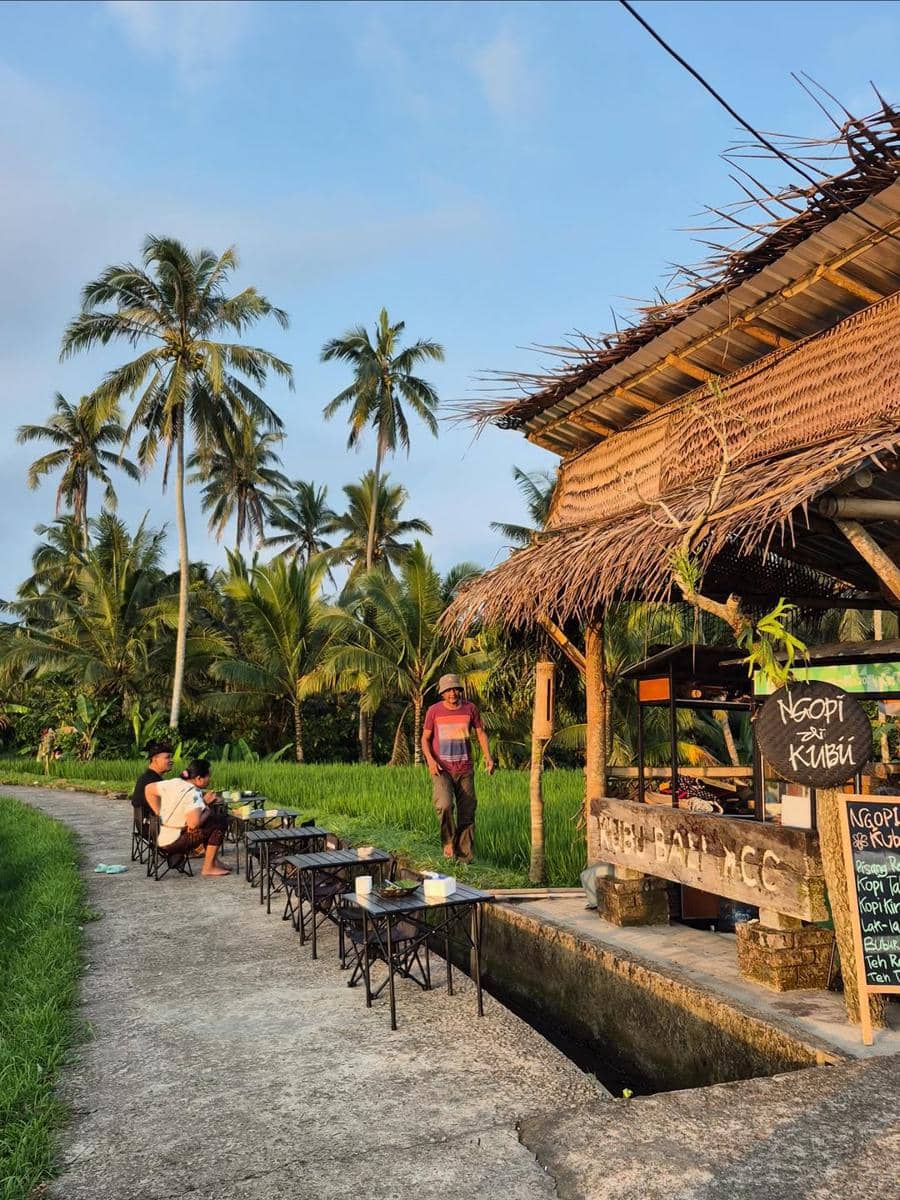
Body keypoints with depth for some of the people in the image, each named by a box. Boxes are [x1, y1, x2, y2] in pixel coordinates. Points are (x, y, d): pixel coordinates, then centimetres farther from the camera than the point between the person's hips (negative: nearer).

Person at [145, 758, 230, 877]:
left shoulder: (174, 783, 2)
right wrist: (207, 812, -13)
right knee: (219, 822, -9)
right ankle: (208, 867, -3)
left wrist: (160, 814, 13)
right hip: (174, 843, -9)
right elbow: (193, 823, -34)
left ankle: (213, 860, 25)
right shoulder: (193, 794, -22)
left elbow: (149, 789, 13)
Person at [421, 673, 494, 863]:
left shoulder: (470, 708, 2)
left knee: (467, 812, 4)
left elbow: (480, 733, 10)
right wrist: (430, 759, -14)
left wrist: (488, 756, -4)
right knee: (444, 805, -24)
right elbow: (425, 738, 3)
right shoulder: (434, 711, -2)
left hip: (465, 770, 2)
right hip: (441, 769, -2)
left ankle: (465, 856, 15)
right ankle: (448, 840, 1)